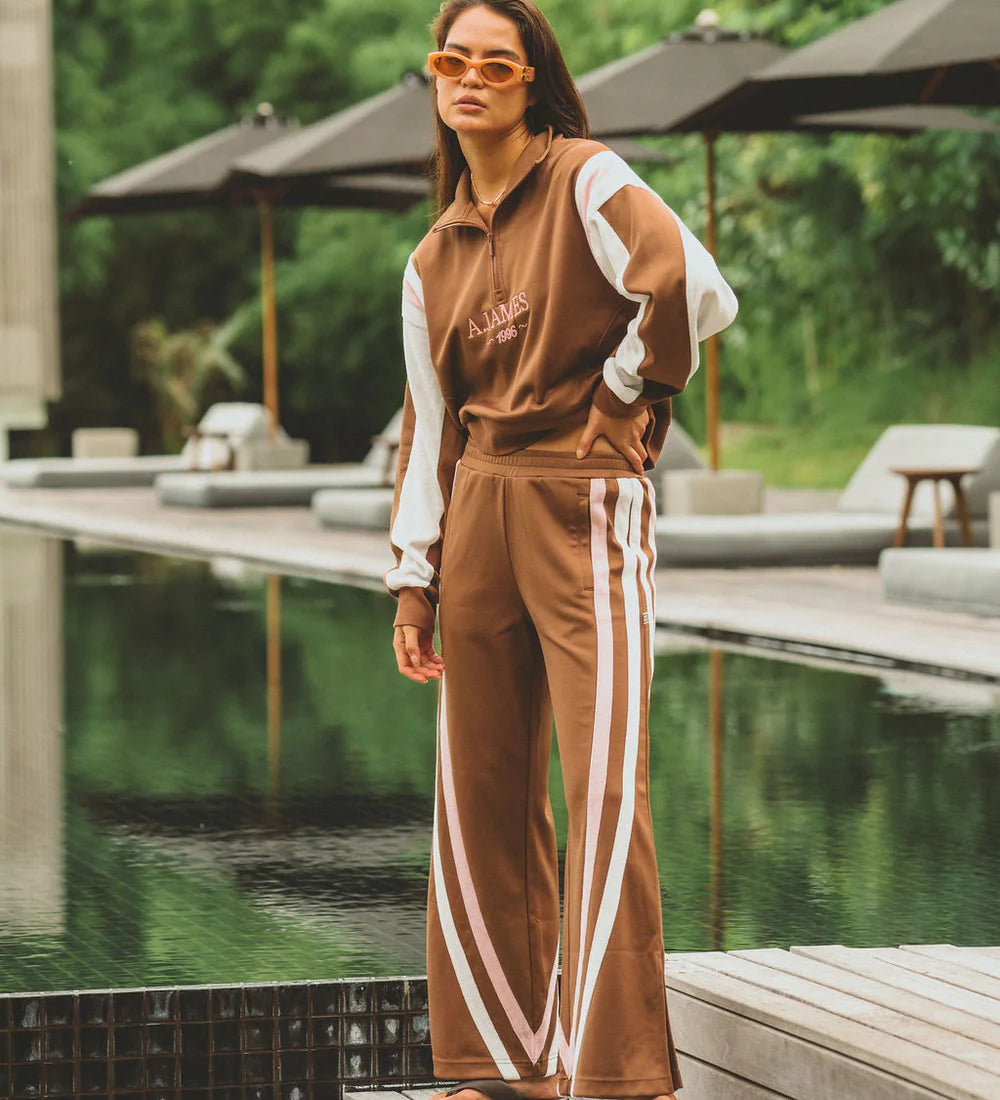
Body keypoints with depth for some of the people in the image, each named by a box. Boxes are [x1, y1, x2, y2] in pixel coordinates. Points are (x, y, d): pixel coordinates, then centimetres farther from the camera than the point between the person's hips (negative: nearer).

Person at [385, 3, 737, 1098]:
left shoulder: (586, 182, -3)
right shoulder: (435, 258, 16)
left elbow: (691, 289, -19)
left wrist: (622, 395, -4)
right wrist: (412, 581, 12)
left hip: (584, 506, -6)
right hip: (477, 517, 7)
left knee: (602, 790, -12)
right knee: (481, 793, 6)